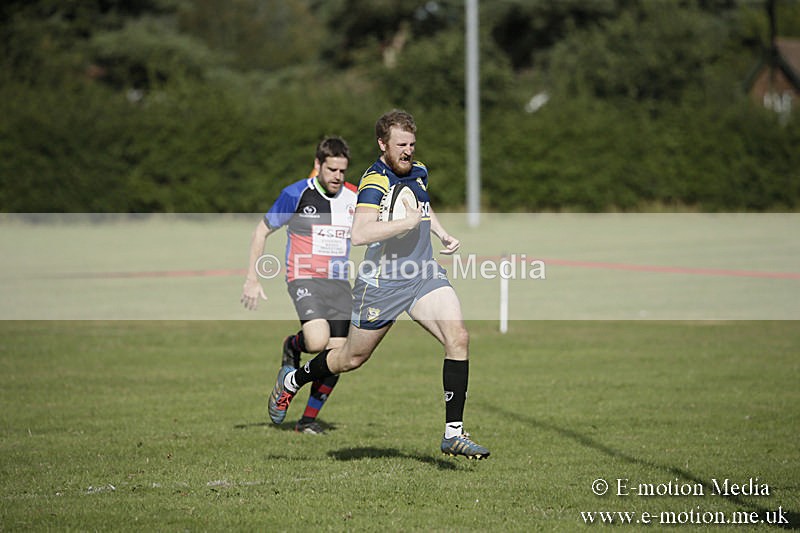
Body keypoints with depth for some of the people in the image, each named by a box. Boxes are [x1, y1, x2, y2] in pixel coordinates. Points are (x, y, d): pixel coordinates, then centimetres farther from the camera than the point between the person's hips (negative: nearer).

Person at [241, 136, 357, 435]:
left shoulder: (354, 198, 4)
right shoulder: (296, 195, -8)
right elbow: (262, 231, 1)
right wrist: (252, 279, -3)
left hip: (339, 283, 4)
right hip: (304, 279, -4)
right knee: (318, 341, -28)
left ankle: (309, 419, 13)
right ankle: (293, 346, 9)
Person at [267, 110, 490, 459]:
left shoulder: (418, 171, 7)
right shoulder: (375, 182, -19)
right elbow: (359, 234, -35)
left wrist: (442, 234, 18)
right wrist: (407, 222, -32)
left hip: (424, 274, 6)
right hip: (382, 282, -6)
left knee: (458, 338, -16)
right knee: (352, 358, 11)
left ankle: (454, 433, -11)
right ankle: (291, 381, 41)